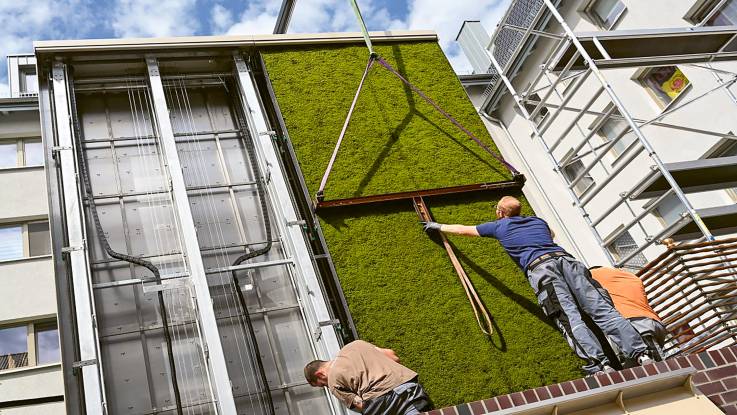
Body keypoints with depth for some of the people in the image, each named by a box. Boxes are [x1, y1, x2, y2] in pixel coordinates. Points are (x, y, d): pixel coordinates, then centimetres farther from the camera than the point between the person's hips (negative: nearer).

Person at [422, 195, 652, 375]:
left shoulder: (499, 226, 26)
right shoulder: (538, 221, 36)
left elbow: (463, 229, 37)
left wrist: (438, 226, 52)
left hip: (540, 266, -4)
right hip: (566, 258, 5)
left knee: (569, 317, -20)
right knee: (602, 307, -8)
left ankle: (599, 365, -39)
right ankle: (640, 353, -25)